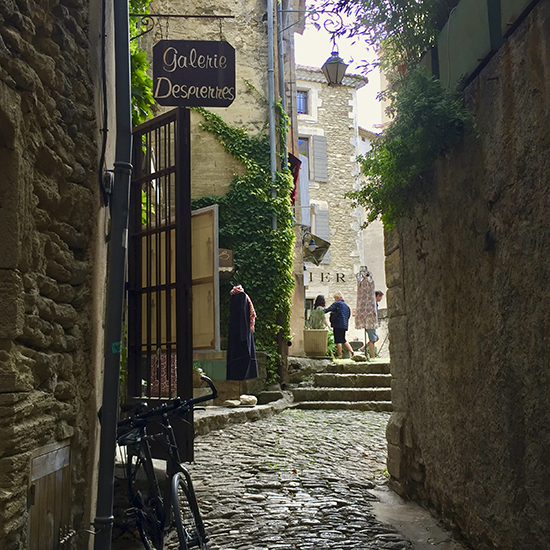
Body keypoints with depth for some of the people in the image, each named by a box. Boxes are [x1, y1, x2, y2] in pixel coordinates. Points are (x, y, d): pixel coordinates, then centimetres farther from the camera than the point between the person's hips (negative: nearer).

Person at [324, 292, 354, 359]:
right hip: (344, 325, 8)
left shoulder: (337, 303, -4)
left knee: (338, 341, -4)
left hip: (338, 325, -8)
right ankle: (352, 352, 10)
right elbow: (348, 316, 21)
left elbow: (328, 309, -12)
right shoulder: (347, 306, 18)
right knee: (343, 340, 17)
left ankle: (340, 355, -4)